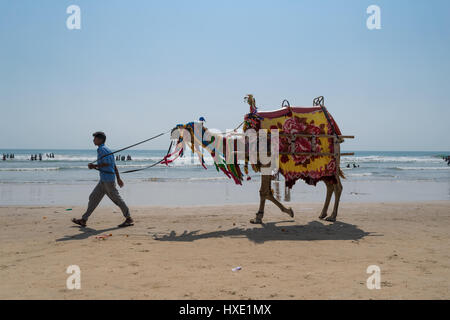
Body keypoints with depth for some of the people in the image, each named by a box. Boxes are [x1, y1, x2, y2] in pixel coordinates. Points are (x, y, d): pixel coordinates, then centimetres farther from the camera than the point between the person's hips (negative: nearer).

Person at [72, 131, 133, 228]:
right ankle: (84, 220, 13)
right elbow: (114, 166, 19)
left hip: (108, 179, -10)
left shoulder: (102, 149, -11)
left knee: (116, 199, -4)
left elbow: (107, 163, -21)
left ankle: (129, 219, 3)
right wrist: (118, 178, 20)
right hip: (103, 180, 10)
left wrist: (94, 166, -10)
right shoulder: (106, 150, 18)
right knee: (93, 198, 10)